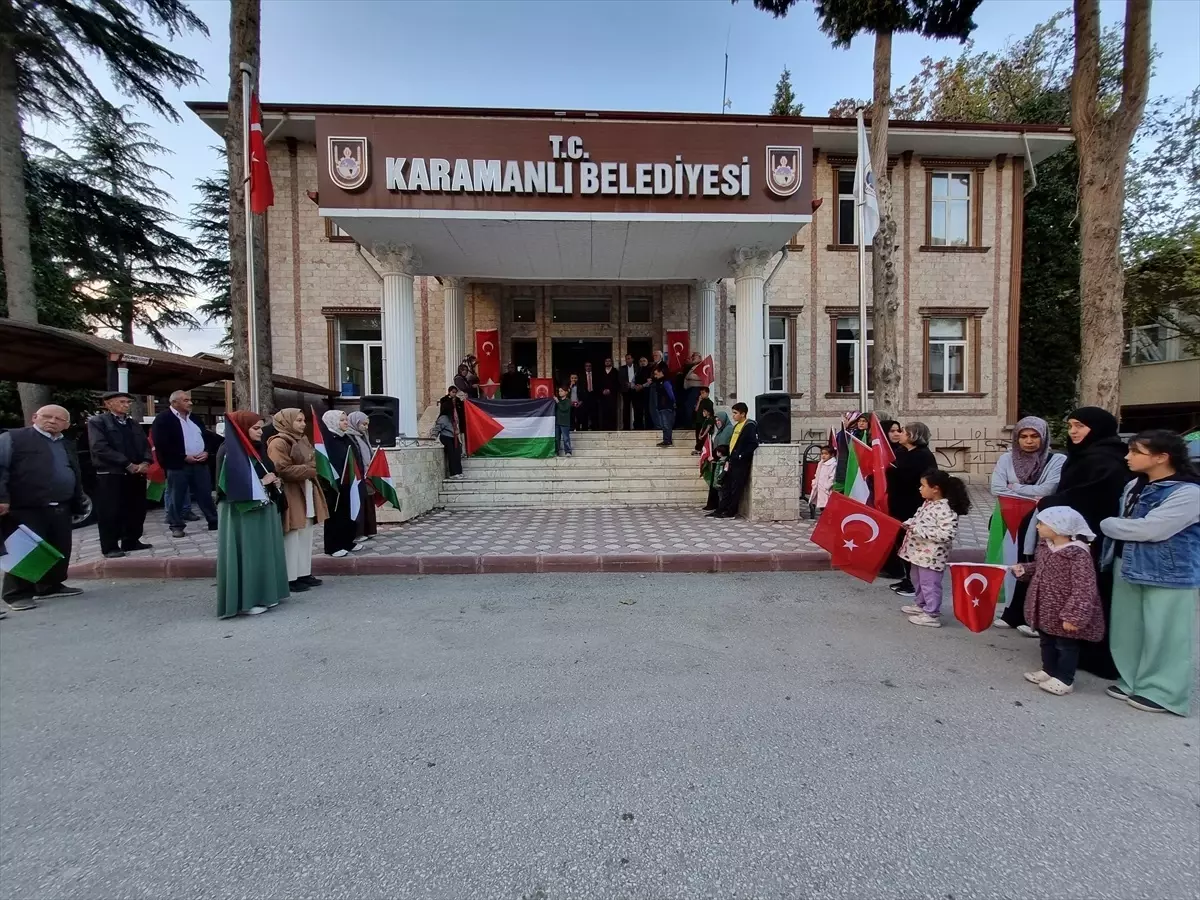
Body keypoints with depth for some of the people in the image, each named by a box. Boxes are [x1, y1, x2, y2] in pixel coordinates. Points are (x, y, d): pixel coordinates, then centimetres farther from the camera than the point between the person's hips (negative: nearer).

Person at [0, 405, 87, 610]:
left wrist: (79, 502, 19)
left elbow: (76, 476, 21)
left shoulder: (66, 445, 18)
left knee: (60, 551, 11)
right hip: (24, 510, -6)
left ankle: (51, 586, 25)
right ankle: (18, 593, 11)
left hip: (61, 509, 6)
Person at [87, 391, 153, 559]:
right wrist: (128, 465, -15)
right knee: (110, 512, -1)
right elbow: (100, 448, -12)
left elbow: (145, 445, 13)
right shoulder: (97, 421, -2)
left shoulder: (134, 424, 18)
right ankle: (110, 547, 8)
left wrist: (145, 462, -8)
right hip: (110, 475, -6)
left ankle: (131, 542, 20)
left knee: (136, 510, 9)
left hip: (137, 474, 6)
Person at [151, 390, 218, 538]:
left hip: (200, 463, 5)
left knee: (205, 494, 8)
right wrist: (184, 457, -16)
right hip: (178, 465, -5)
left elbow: (206, 436, 19)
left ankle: (214, 521, 13)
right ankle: (177, 526, 15)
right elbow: (161, 444, -14)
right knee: (177, 497, 4)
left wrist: (206, 451, 0)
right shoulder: (163, 419, -6)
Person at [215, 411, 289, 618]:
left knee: (264, 552, 12)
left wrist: (274, 481, 2)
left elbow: (269, 472, 23)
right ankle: (244, 601, 7)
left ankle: (263, 594, 22)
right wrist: (262, 482, -15)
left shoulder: (258, 448, 11)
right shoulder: (228, 452, -12)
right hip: (241, 512, -8)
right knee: (246, 555, -2)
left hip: (263, 508, 8)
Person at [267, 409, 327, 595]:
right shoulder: (278, 443, -13)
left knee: (306, 537, 12)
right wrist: (309, 471, -15)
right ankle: (290, 578, 6)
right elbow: (282, 470, -20)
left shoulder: (303, 440, 14)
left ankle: (304, 573, 20)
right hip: (290, 495, -9)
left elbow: (312, 462, 25)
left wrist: (312, 470, 4)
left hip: (307, 492, 9)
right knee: (292, 539, -3)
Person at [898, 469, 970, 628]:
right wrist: (908, 524, 2)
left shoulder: (946, 509, -23)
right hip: (919, 552, 10)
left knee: (929, 584, 2)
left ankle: (932, 615, 15)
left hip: (932, 556, -10)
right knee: (918, 580, 23)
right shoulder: (927, 503, 6)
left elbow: (947, 534, -28)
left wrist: (920, 530, -27)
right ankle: (920, 604, 40)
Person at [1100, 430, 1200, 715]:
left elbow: (1150, 529, -22)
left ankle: (1162, 692, 19)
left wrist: (1106, 524, -10)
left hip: (1169, 574, -7)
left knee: (1163, 633, 5)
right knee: (1128, 628, 14)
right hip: (1128, 567, 7)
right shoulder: (1135, 485, 6)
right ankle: (1132, 681, 28)